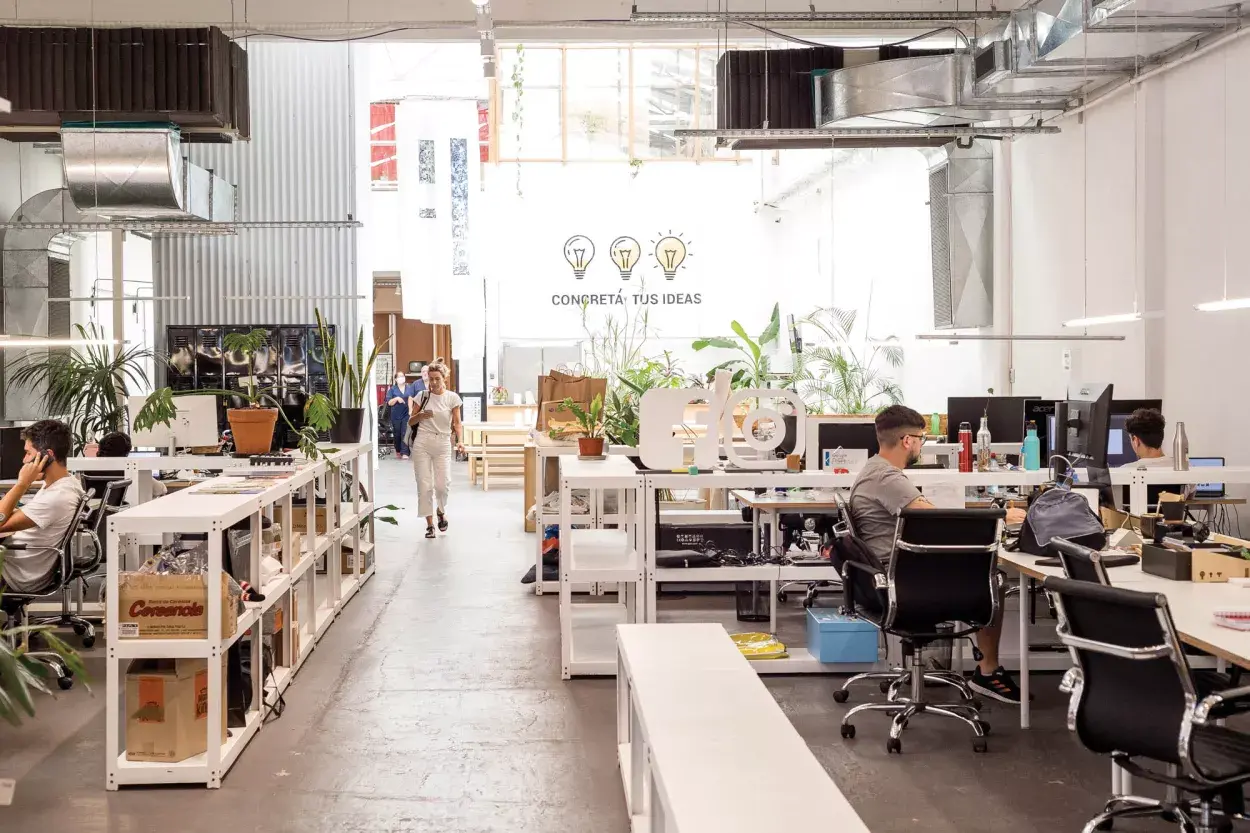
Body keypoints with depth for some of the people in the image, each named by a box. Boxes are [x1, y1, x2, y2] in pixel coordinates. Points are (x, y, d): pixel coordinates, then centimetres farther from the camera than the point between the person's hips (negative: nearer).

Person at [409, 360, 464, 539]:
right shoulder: (422, 396, 2)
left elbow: (457, 423, 0)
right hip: (422, 443, 1)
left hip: (443, 444, 0)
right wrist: (420, 415, -14)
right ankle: (429, 524, 9)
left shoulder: (452, 397, 1)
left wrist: (460, 441, -16)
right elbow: (410, 422, 7)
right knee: (424, 485, -2)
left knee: (442, 485, -7)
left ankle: (441, 511, 26)